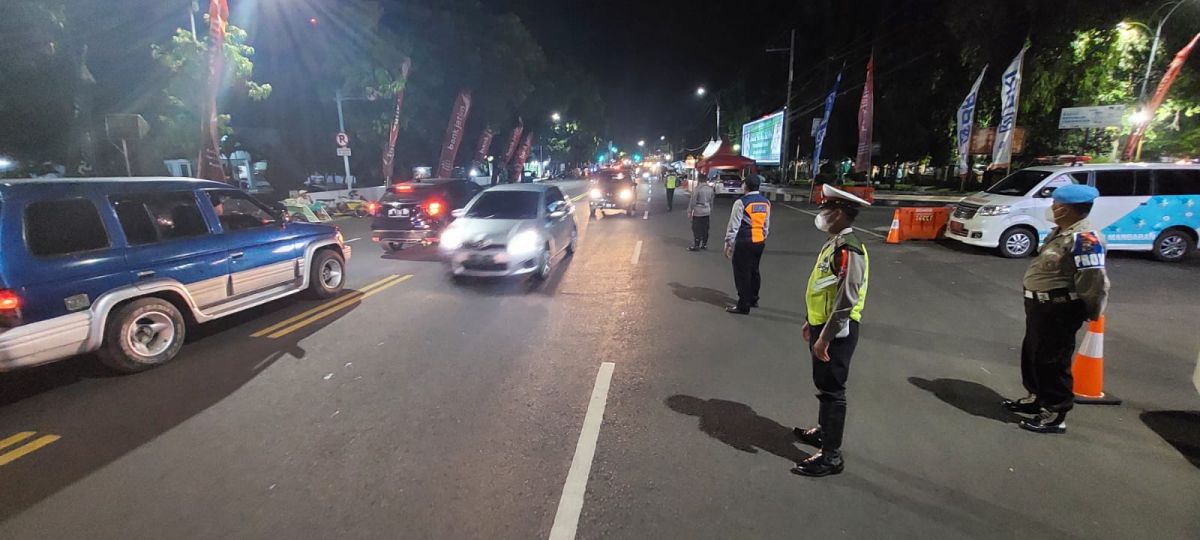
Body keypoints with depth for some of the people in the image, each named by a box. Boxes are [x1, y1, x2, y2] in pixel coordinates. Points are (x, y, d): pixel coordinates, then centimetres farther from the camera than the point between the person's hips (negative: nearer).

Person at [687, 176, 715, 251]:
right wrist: (711, 211, 21)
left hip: (698, 212, -6)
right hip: (707, 211, 6)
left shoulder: (698, 188, -16)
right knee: (705, 229, 13)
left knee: (697, 229, 0)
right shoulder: (710, 188, 3)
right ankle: (704, 244, 20)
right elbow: (711, 201, 11)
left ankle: (696, 246, 2)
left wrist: (689, 211, -5)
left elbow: (693, 201, -13)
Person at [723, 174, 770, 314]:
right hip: (760, 241, 7)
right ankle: (753, 300, 33)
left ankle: (743, 306, 5)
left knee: (742, 273, 0)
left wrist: (728, 243, -9)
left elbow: (734, 225, -14)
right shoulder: (766, 202, 8)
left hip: (744, 242, -7)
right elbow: (767, 225, 14)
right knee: (754, 271, 20)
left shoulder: (741, 202, -13)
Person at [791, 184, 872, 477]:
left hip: (837, 332, -10)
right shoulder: (834, 243, 9)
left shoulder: (849, 249, -23)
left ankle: (832, 456, 12)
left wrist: (825, 338, -24)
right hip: (823, 326, 10)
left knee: (832, 391, 0)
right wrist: (811, 321, 24)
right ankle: (824, 431, 42)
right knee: (823, 385, 23)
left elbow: (846, 300, -27)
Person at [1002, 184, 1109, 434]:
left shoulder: (1084, 238, -22)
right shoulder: (1063, 231, 12)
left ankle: (1055, 415, 9)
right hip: (1042, 304, 11)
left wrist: (1091, 313, -11)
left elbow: (1093, 280, -23)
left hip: (1060, 310, -11)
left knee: (1052, 361, -2)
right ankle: (1036, 398, 36)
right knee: (1032, 353, 21)